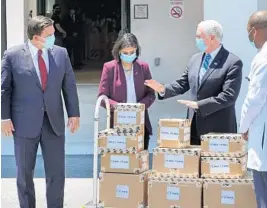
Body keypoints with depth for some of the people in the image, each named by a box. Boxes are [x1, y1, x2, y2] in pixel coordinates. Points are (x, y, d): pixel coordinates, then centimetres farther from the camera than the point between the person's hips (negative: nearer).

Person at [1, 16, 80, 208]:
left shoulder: (61, 53, 4)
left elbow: (69, 86, 7)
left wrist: (74, 113, 2)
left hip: (54, 122, 2)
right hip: (25, 122, -2)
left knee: (57, 173, 4)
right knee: (25, 173, 9)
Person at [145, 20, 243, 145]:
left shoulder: (233, 63, -11)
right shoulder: (195, 59, 11)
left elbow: (228, 96, -18)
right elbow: (182, 84, 15)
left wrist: (198, 105, -23)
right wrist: (163, 89, -5)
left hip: (218, 129, -6)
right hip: (194, 126, 6)